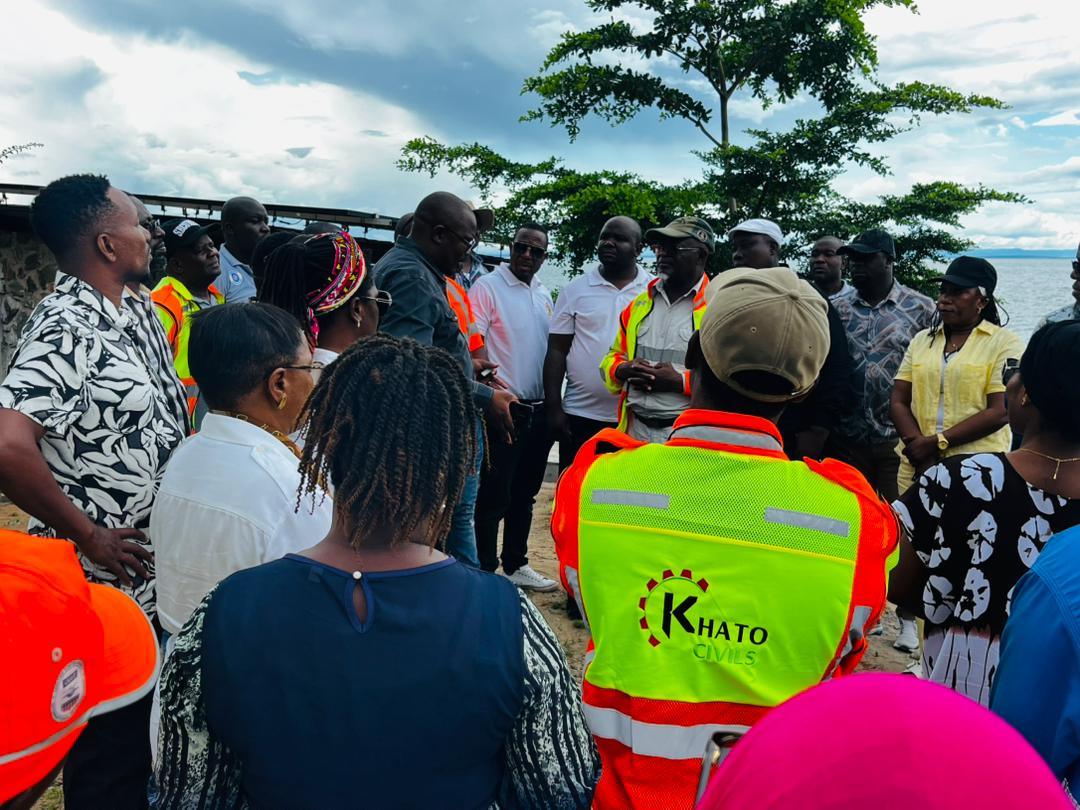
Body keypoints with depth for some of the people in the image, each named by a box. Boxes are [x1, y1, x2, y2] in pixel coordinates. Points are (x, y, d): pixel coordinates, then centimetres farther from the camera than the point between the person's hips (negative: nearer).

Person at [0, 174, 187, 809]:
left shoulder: (141, 312, 5)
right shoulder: (68, 331, -22)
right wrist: (87, 534, -21)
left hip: (160, 579, 8)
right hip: (104, 588, -8)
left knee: (153, 738, 27)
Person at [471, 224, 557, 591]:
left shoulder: (544, 295, 14)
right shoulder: (487, 287, -7)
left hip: (538, 409, 7)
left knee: (524, 494, 16)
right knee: (494, 495, 0)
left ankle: (515, 565, 28)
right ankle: (485, 571, 12)